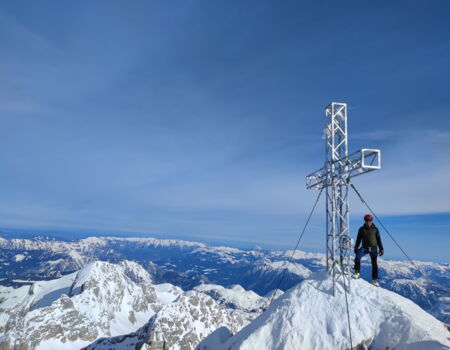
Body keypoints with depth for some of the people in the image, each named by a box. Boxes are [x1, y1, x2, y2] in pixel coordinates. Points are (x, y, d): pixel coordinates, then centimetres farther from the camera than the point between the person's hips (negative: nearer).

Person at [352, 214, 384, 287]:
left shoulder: (375, 229, 2)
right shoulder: (362, 229, 2)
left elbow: (379, 240, 8)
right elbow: (358, 239, 7)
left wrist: (381, 249, 5)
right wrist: (356, 248, 1)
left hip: (373, 248, 0)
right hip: (364, 248, 0)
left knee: (374, 264, 2)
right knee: (357, 257, -25)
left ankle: (374, 280, 12)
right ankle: (357, 272, -13)